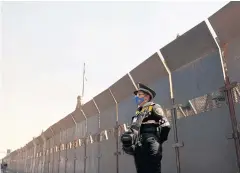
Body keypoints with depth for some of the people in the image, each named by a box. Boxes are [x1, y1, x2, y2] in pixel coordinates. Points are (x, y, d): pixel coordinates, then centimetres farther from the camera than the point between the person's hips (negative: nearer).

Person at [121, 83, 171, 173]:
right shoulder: (138, 112, 26)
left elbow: (165, 125, -4)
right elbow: (134, 129, 18)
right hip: (139, 148, 7)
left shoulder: (154, 107, 6)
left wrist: (157, 141, -5)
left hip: (150, 146, -6)